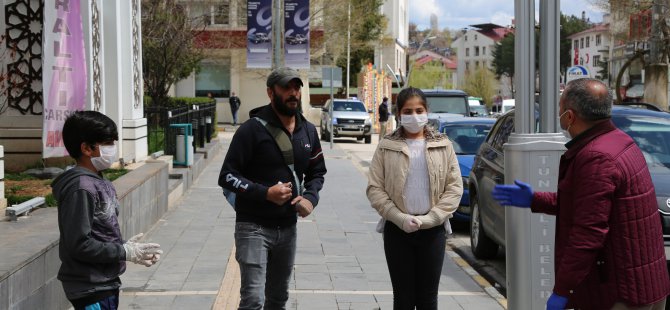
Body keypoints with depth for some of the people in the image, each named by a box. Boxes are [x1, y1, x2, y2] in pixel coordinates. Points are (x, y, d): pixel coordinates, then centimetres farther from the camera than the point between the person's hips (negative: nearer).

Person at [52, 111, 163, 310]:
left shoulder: (98, 184, 10)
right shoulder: (81, 188, -20)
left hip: (105, 284, 10)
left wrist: (127, 248, 1)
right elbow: (79, 244, -24)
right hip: (90, 288, -10)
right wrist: (124, 252, -16)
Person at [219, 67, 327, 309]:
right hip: (253, 227, -6)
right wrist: (265, 193, -24)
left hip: (287, 227, 6)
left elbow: (317, 172, 19)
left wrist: (310, 198, -2)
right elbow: (227, 177, -13)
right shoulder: (252, 129, -12)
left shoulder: (308, 131, 7)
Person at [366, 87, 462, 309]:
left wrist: (429, 219, -11)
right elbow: (374, 189, -1)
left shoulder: (442, 145, 4)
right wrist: (400, 218, -13)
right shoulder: (386, 147, 2)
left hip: (433, 230, 1)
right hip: (397, 230, 0)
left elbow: (454, 187, 0)